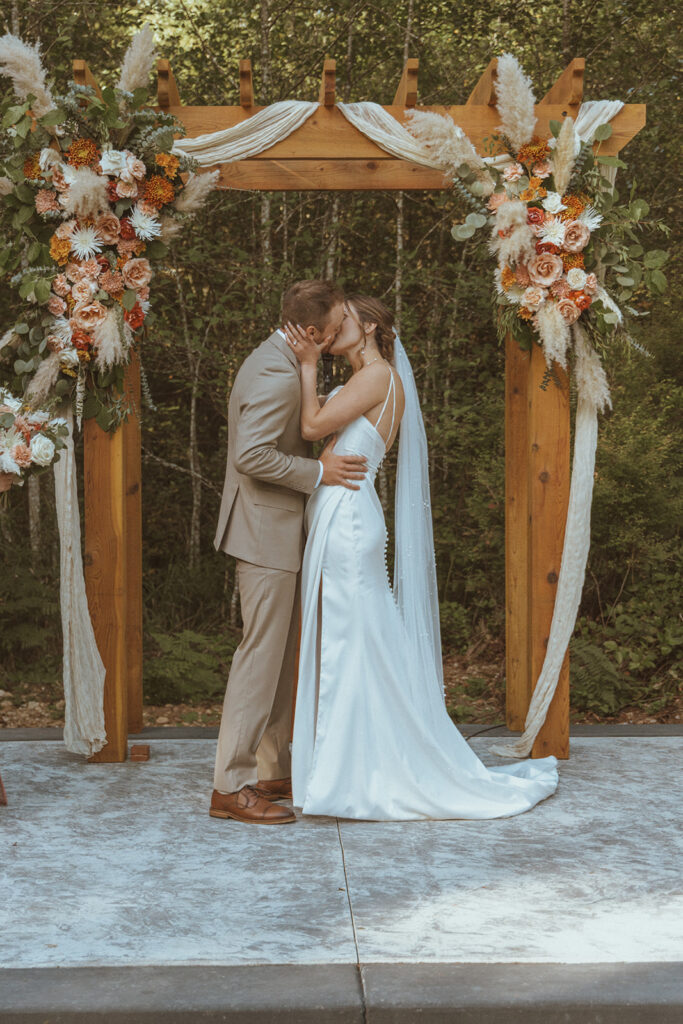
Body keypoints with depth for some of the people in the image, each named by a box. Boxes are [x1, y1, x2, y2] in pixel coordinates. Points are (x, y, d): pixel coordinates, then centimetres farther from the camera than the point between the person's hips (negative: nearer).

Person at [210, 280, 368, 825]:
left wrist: (323, 456, 12)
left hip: (275, 529, 11)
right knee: (261, 655, -7)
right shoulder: (277, 374, -20)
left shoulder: (275, 360, 14)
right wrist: (318, 472, -19)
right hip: (267, 532, -11)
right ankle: (230, 787, -3)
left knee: (282, 656, 15)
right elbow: (251, 455, -27)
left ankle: (273, 770, 23)